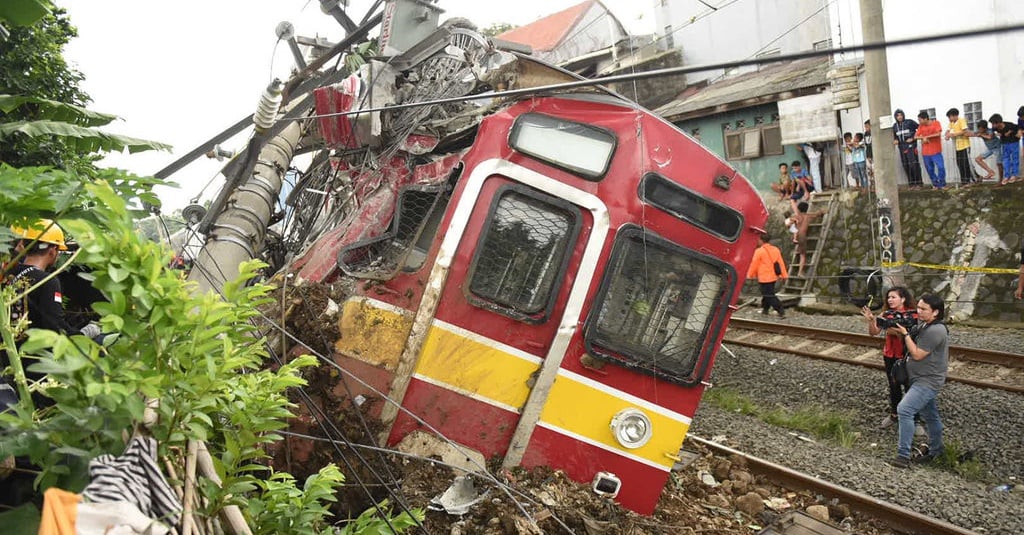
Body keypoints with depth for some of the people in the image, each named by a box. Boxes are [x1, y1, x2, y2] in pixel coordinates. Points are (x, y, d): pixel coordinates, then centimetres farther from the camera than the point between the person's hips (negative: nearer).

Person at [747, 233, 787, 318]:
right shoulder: (776, 250, 5)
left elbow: (754, 264, -9)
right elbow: (781, 263, 7)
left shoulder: (759, 251, -15)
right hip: (773, 276, 8)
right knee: (767, 293, 23)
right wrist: (783, 275, 12)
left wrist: (750, 275, 3)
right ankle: (765, 309, 34)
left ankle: (781, 312, -11)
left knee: (769, 295, -4)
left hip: (764, 277, -7)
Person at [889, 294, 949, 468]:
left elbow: (917, 354, -21)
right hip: (921, 379, 10)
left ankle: (903, 455, -18)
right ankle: (936, 449, 38)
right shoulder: (922, 324, 7)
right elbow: (908, 341, 13)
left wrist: (905, 333, -17)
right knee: (930, 415, 22)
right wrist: (898, 328, -3)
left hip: (928, 381, -10)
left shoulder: (935, 331, -23)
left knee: (904, 409, -20)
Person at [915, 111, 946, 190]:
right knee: (930, 169, 6)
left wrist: (926, 136, -12)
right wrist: (923, 138, -14)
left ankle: (942, 184, 2)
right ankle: (936, 184, 18)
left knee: (941, 167, -10)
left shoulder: (936, 123, -4)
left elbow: (938, 134, -15)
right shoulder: (921, 126, 6)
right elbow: (916, 136, 4)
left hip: (936, 151, -4)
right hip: (925, 152, 4)